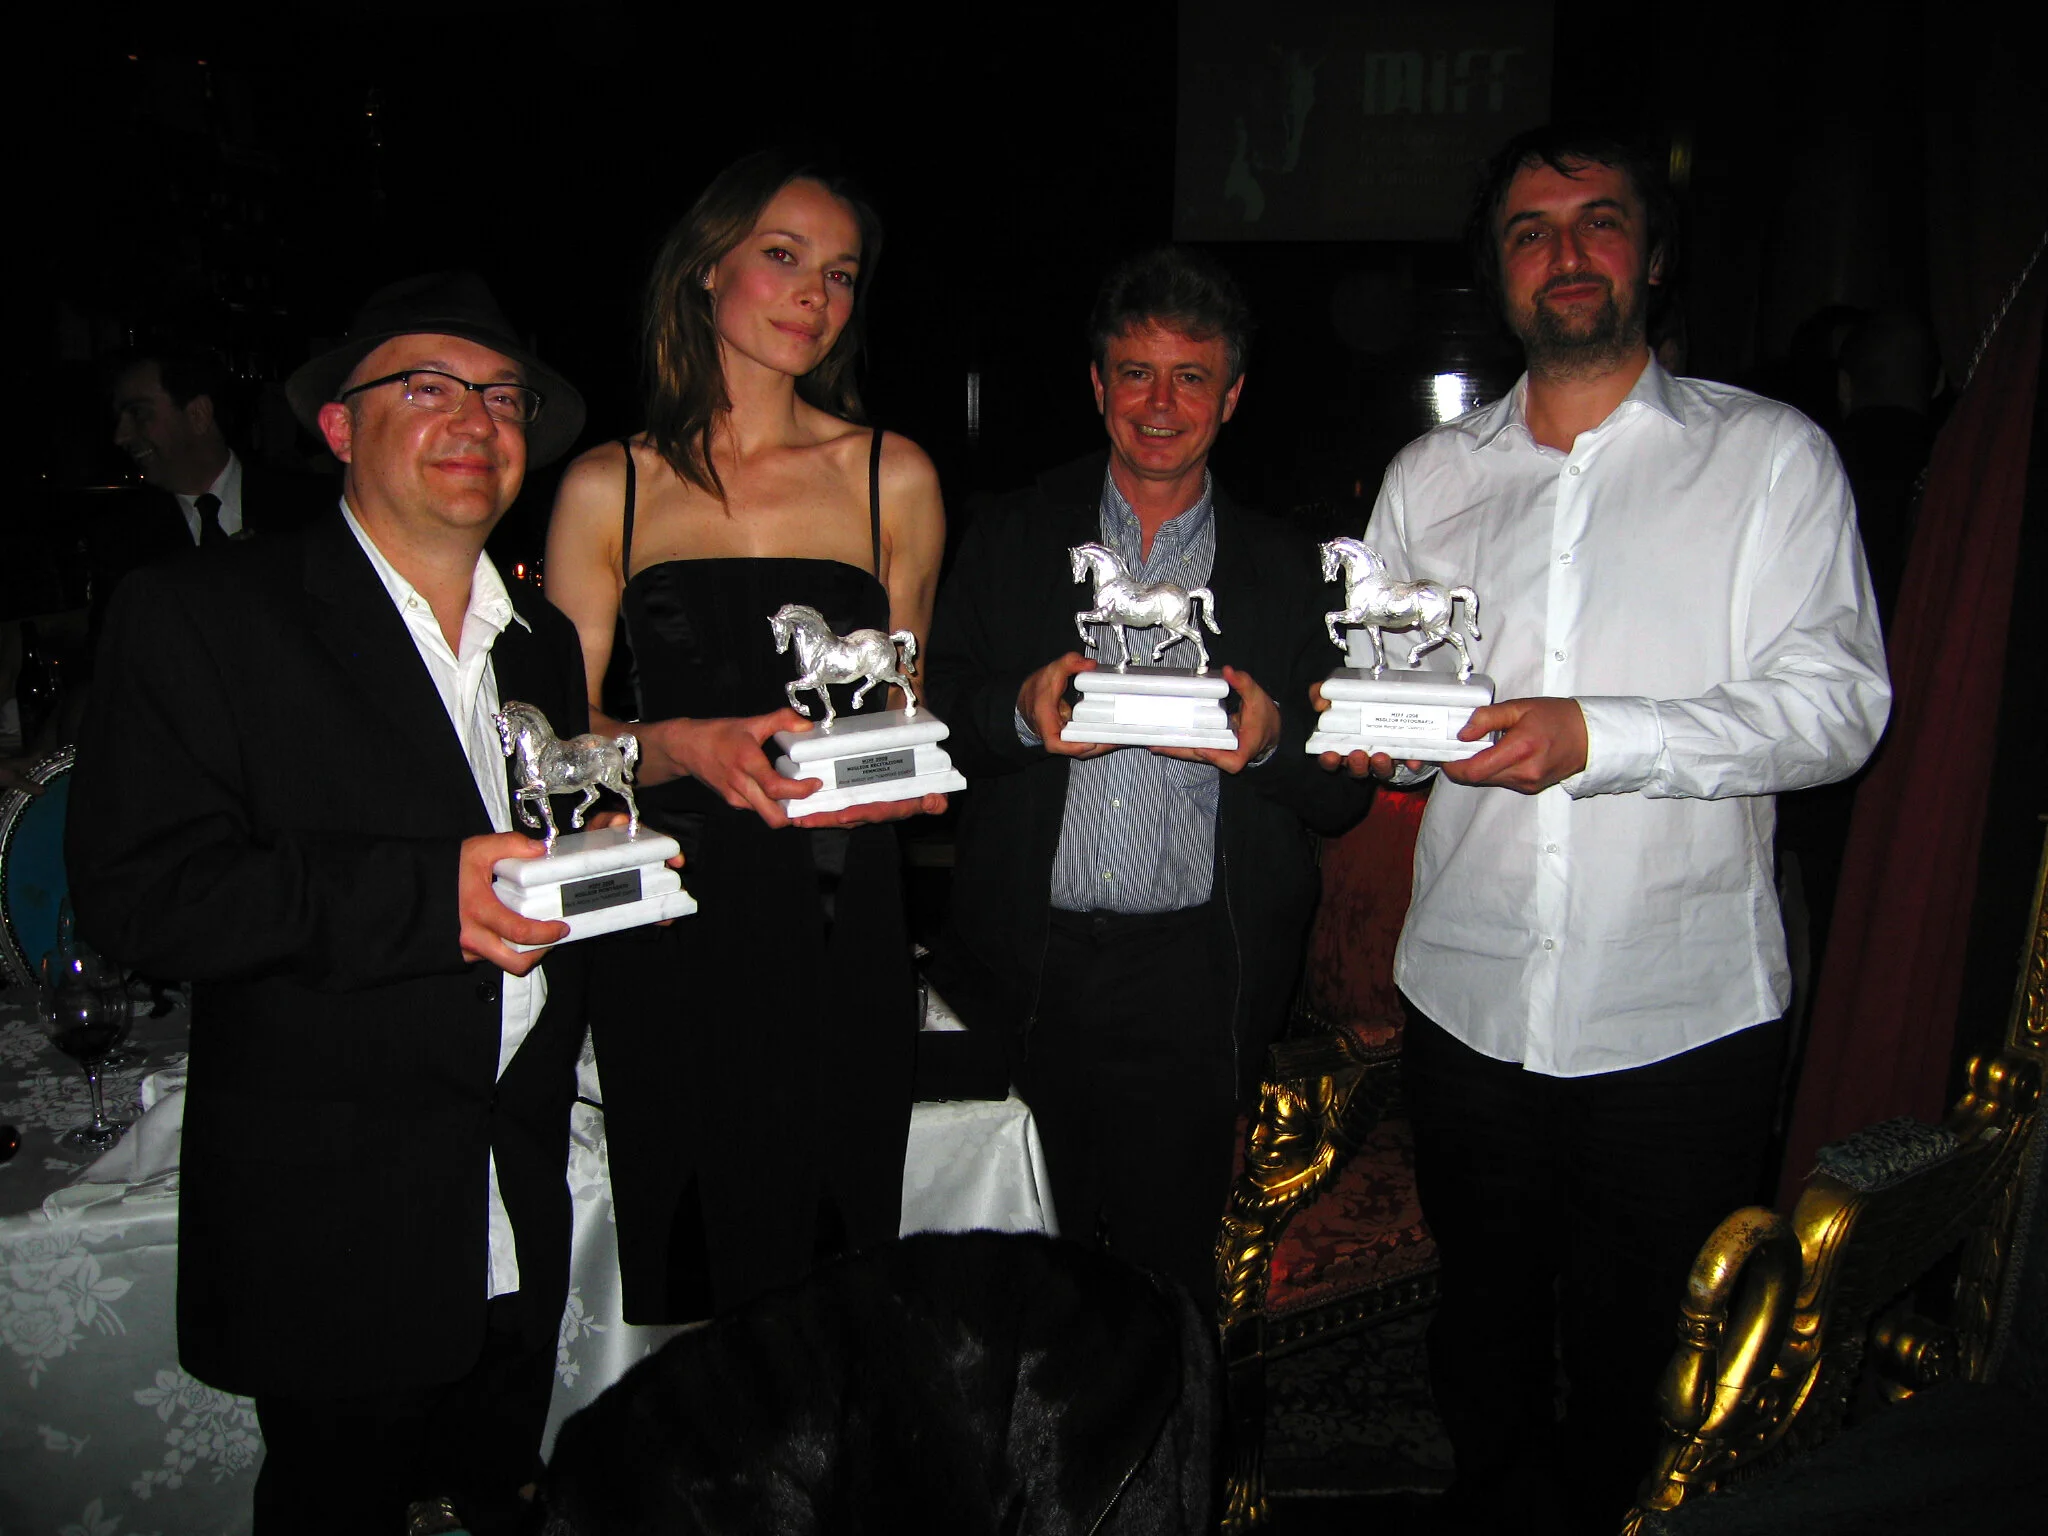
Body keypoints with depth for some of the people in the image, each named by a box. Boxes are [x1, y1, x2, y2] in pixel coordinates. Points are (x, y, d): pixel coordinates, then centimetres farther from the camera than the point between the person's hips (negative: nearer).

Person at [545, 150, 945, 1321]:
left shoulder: (893, 479, 8)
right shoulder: (608, 489, 5)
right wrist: (684, 746, -14)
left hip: (840, 922, 0)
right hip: (672, 922, 0)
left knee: (834, 1256, 4)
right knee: (686, 1257, 6)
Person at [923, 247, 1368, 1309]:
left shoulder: (1286, 570, 6)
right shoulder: (1011, 538, 7)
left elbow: (1342, 797, 4)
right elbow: (940, 712, 4)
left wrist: (1271, 740, -17)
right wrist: (1021, 710, -16)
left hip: (1194, 983, -1)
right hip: (1029, 970, 1)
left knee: (1166, 1274, 7)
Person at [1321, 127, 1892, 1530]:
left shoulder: (1772, 455, -1)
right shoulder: (1429, 478, 10)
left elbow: (1840, 705, -11)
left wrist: (1596, 736, -23)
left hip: (1684, 1009, -3)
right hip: (1469, 994, 3)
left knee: (1649, 1355, 11)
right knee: (1484, 1319, 19)